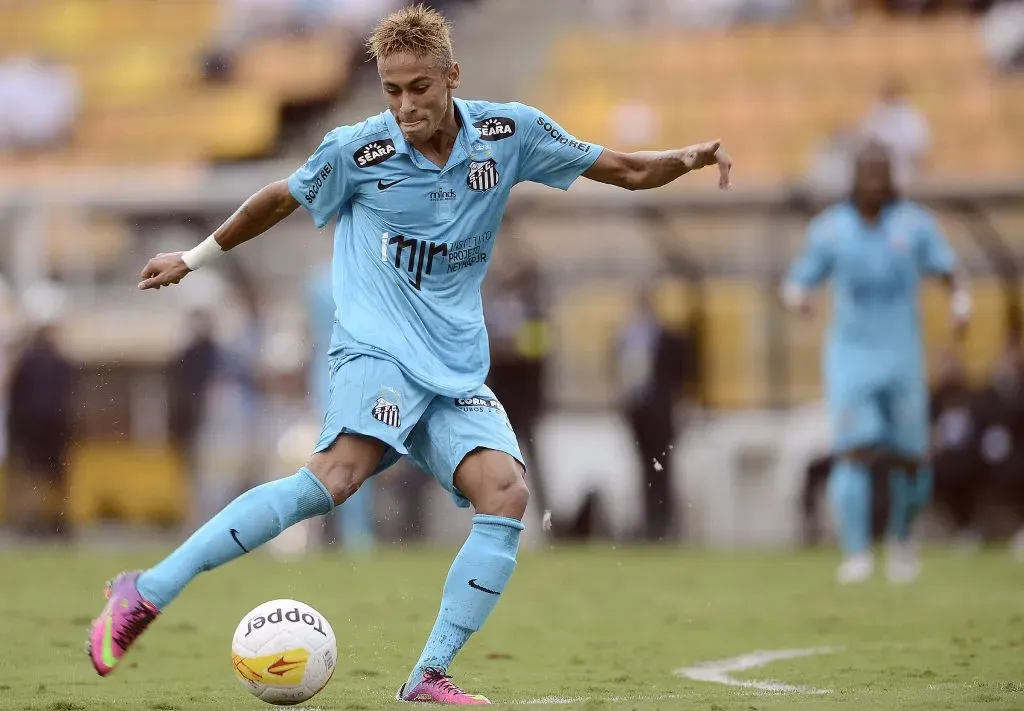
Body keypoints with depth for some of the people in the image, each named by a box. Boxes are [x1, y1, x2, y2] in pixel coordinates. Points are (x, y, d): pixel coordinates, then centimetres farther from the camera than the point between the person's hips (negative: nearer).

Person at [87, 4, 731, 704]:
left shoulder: (510, 132, 1)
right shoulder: (359, 149, -5)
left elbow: (626, 170, 9)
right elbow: (280, 200, 13)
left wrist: (689, 158, -10)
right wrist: (195, 257, 22)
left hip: (457, 371, 4)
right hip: (378, 351, -4)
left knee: (506, 491, -21)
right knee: (339, 475, -31)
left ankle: (431, 674, -14)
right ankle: (146, 592, -31)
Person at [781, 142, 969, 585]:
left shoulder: (915, 224, -1)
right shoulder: (830, 229, -1)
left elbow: (949, 274, 1)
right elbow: (798, 282, 3)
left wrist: (961, 302, -21)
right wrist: (796, 296, -21)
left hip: (902, 356, 1)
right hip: (850, 354, -1)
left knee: (909, 462, 4)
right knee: (854, 454, -17)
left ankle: (900, 536, 33)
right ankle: (856, 556, -21)